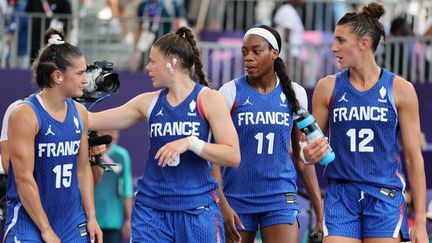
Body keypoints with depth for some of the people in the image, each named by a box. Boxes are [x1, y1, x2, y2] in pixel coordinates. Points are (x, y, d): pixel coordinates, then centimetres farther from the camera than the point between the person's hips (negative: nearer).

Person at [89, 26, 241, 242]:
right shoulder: (149, 102, 9)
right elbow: (94, 121, 14)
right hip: (151, 209, 3)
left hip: (197, 210, -3)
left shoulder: (208, 99, -3)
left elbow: (233, 156, -9)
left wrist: (191, 142, -19)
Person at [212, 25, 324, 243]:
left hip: (281, 200, 1)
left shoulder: (294, 93, 5)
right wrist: (222, 204, -15)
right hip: (237, 200, 0)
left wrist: (319, 211, 7)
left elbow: (302, 158, 11)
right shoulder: (231, 92, -1)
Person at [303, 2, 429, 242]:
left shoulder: (400, 89, 0)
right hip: (341, 198, 1)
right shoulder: (328, 88, 5)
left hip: (385, 198, -1)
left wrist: (420, 221, -2)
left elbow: (414, 158, 2)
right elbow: (314, 146, 15)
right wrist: (310, 155, -12)